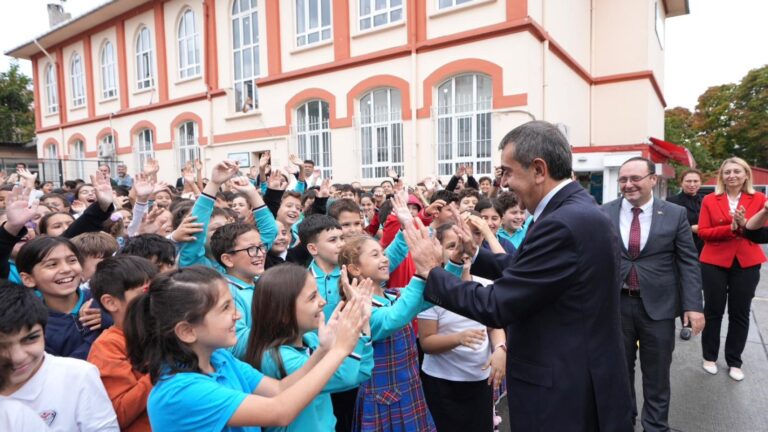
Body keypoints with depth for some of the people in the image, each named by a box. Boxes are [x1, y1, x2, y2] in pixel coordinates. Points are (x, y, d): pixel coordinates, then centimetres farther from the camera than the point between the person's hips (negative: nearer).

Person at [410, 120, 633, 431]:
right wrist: (474, 254, 1)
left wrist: (431, 271, -14)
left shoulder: (562, 224, -27)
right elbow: (523, 271, 9)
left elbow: (496, 306, -25)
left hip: (566, 397, -9)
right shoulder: (577, 210, 4)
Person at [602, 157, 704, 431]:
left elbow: (688, 262, -2)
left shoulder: (675, 214, -2)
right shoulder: (604, 213, -1)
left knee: (657, 375, 14)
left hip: (658, 305, 0)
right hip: (615, 304, 1)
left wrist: (694, 305, -8)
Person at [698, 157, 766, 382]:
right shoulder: (709, 200, 0)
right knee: (713, 311, 8)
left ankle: (734, 362, 23)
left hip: (746, 264, 1)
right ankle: (709, 357, 24)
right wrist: (731, 228, -19)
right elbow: (703, 232, -6)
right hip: (715, 262, -1)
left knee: (740, 313, 9)